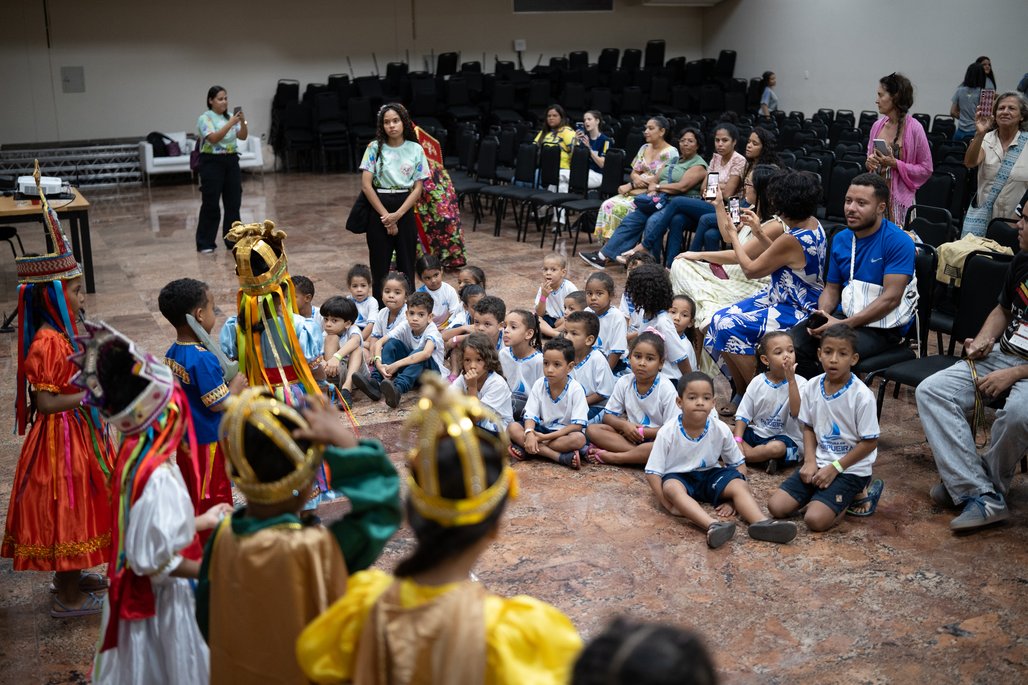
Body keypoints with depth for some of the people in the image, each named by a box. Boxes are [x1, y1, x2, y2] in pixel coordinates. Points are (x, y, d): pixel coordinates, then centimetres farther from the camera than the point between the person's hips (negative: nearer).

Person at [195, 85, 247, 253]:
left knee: (234, 202, 6)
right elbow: (214, 138, -23)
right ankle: (205, 243, 5)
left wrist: (243, 122, -19)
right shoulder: (205, 118, -8)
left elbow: (243, 136, -1)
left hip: (231, 162, 6)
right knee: (210, 204, -3)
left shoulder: (230, 116, 9)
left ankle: (233, 240, 15)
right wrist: (230, 123, -29)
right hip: (212, 163, -6)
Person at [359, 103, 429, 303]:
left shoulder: (416, 149, 1)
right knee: (380, 266, 3)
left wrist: (397, 215, -13)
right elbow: (366, 185, -7)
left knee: (406, 264, 5)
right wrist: (386, 215, -12)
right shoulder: (375, 148, -2)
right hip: (379, 210, -1)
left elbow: (418, 188, -1)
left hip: (405, 210, 1)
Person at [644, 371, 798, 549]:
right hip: (678, 477, -3)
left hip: (709, 475, 4)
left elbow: (739, 465, -1)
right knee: (671, 487, -37)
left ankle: (762, 523, -46)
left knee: (739, 484, -23)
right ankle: (713, 526, -58)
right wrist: (670, 505, -26)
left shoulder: (721, 430, -12)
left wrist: (732, 498, -14)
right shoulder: (667, 433, -20)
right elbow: (652, 473, -16)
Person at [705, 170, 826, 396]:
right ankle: (741, 394, 9)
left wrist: (733, 236, -2)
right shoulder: (813, 224, 2)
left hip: (794, 313, -10)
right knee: (720, 318, 1)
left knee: (730, 327, -19)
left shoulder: (791, 240, -26)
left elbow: (751, 270, -13)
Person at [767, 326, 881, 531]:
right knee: (776, 507, -9)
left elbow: (870, 442, -12)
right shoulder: (812, 387, -1)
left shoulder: (862, 395, -17)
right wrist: (810, 461, -5)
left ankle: (852, 497, 5)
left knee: (815, 520, -23)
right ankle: (822, 495, 12)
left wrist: (835, 468, -13)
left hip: (850, 468, -5)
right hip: (819, 463, 5)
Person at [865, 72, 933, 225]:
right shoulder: (877, 125, 6)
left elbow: (926, 169, -7)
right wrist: (869, 162, -2)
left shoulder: (914, 128, -9)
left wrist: (895, 164, -16)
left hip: (899, 197, -5)